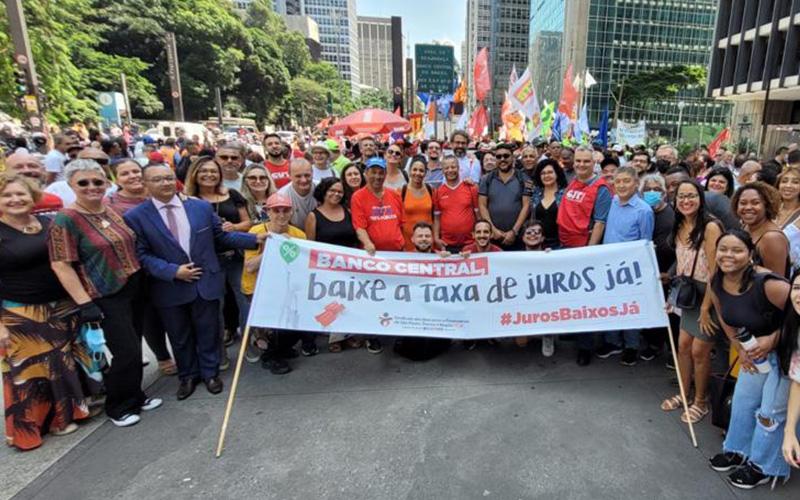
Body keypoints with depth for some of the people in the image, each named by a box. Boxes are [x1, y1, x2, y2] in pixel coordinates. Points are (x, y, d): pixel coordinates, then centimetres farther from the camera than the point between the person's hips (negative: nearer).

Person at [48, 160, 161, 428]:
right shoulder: (65, 220, -14)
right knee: (127, 352, -4)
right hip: (106, 298, -7)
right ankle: (117, 407, 18)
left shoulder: (111, 211, 7)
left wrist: (139, 280, 17)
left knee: (133, 348, 16)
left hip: (132, 290, 7)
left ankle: (134, 396, 34)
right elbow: (61, 266, -17)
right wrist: (85, 303, -21)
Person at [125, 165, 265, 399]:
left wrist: (255, 239, -6)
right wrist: (173, 271, -19)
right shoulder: (135, 217, -6)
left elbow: (221, 236, 4)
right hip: (170, 288, -1)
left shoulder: (202, 206, 0)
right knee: (180, 337, 17)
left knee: (208, 332, 14)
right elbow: (142, 254, -8)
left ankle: (210, 372, 36)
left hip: (206, 282, 1)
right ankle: (187, 376, 39)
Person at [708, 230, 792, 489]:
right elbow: (724, 317, 6)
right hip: (758, 349, 6)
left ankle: (763, 466, 26)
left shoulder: (767, 284, -34)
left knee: (771, 410, 4)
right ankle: (739, 450, 38)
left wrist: (774, 339, -24)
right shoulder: (717, 283, -11)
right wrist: (740, 348, 1)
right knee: (743, 399, 16)